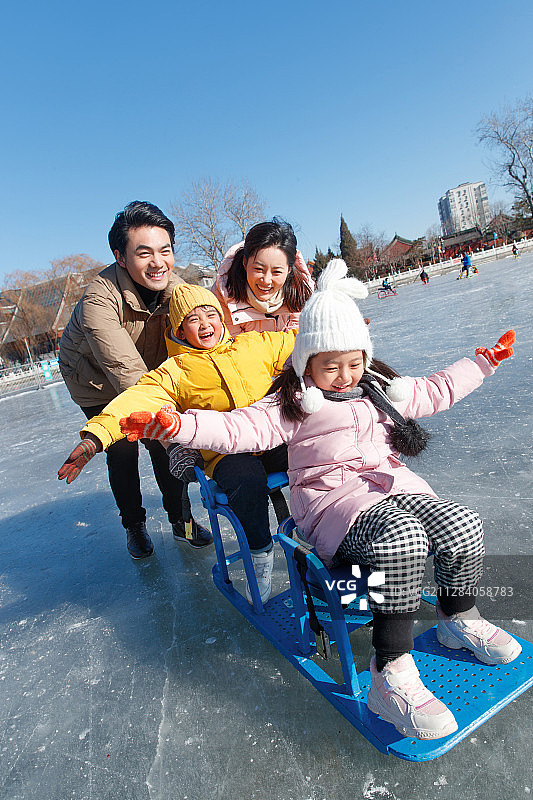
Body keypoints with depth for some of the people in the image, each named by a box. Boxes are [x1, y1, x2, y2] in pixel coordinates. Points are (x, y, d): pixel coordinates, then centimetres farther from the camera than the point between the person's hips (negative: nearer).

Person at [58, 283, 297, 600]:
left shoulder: (256, 344, 14)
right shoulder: (175, 371, 6)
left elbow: (298, 340, 23)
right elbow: (138, 401, -7)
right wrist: (96, 436, -20)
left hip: (274, 440, 3)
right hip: (226, 453, -2)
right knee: (247, 479, -34)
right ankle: (261, 550, -4)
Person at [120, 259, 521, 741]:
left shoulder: (382, 390, 19)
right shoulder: (292, 404, -1)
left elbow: (436, 392, 32)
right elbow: (241, 428, -15)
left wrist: (482, 363, 32)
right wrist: (178, 426, -31)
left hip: (394, 485, 7)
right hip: (335, 500, -6)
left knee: (462, 526, -18)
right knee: (402, 539, -35)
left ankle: (459, 620, 11)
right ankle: (391, 675, -22)